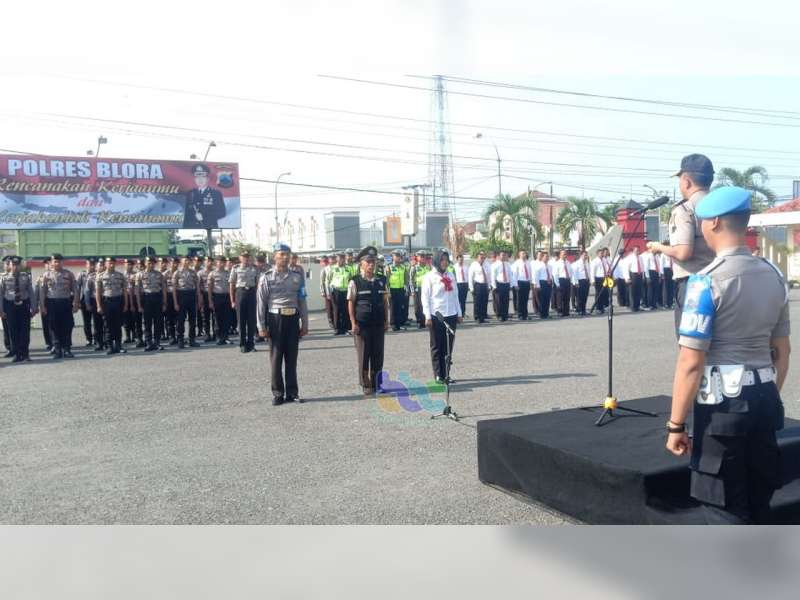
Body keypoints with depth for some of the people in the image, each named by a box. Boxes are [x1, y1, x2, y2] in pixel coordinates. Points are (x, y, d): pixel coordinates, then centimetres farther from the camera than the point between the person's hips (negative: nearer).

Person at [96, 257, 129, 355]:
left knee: (118, 325, 5)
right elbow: (97, 292, 0)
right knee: (108, 326, 3)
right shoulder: (101, 276, 1)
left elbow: (125, 291, 8)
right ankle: (110, 347, 9)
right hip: (106, 301, -1)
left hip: (118, 301, 1)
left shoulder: (121, 276, 6)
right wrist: (99, 306, -5)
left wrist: (126, 304, 3)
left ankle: (118, 346, 12)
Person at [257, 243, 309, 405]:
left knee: (292, 358, 8)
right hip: (275, 319, -2)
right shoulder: (266, 278, -1)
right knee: (276, 358, 4)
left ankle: (292, 392, 17)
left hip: (292, 319, 2)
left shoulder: (297, 277, 6)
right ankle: (278, 393, 13)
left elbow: (302, 301, 10)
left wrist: (305, 324, 7)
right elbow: (261, 303, -2)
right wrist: (262, 327, -5)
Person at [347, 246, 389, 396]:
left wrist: (386, 321, 6)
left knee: (378, 355, 8)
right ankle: (366, 385, 14)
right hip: (362, 325, -3)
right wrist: (354, 323, -9)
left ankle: (376, 383, 20)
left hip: (378, 324, 3)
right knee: (363, 355, 4)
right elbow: (351, 303, -4)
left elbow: (385, 302, 11)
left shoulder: (381, 281, 7)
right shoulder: (355, 282, -4)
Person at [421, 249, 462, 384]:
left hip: (451, 316, 5)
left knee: (448, 347, 7)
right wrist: (428, 316, -12)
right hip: (436, 316, -5)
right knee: (437, 347, 1)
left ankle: (446, 374, 13)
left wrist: (459, 313, 13)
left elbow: (455, 295, 17)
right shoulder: (430, 276, -3)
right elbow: (425, 297, -6)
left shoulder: (450, 276, 13)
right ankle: (438, 375, 7)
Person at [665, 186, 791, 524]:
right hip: (764, 398, 7)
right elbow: (782, 351, 14)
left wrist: (676, 424, -12)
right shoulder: (774, 276, 6)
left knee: (725, 510, 6)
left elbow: (691, 362, -18)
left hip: (722, 403, -7)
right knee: (757, 502, 22)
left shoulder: (707, 281, -16)